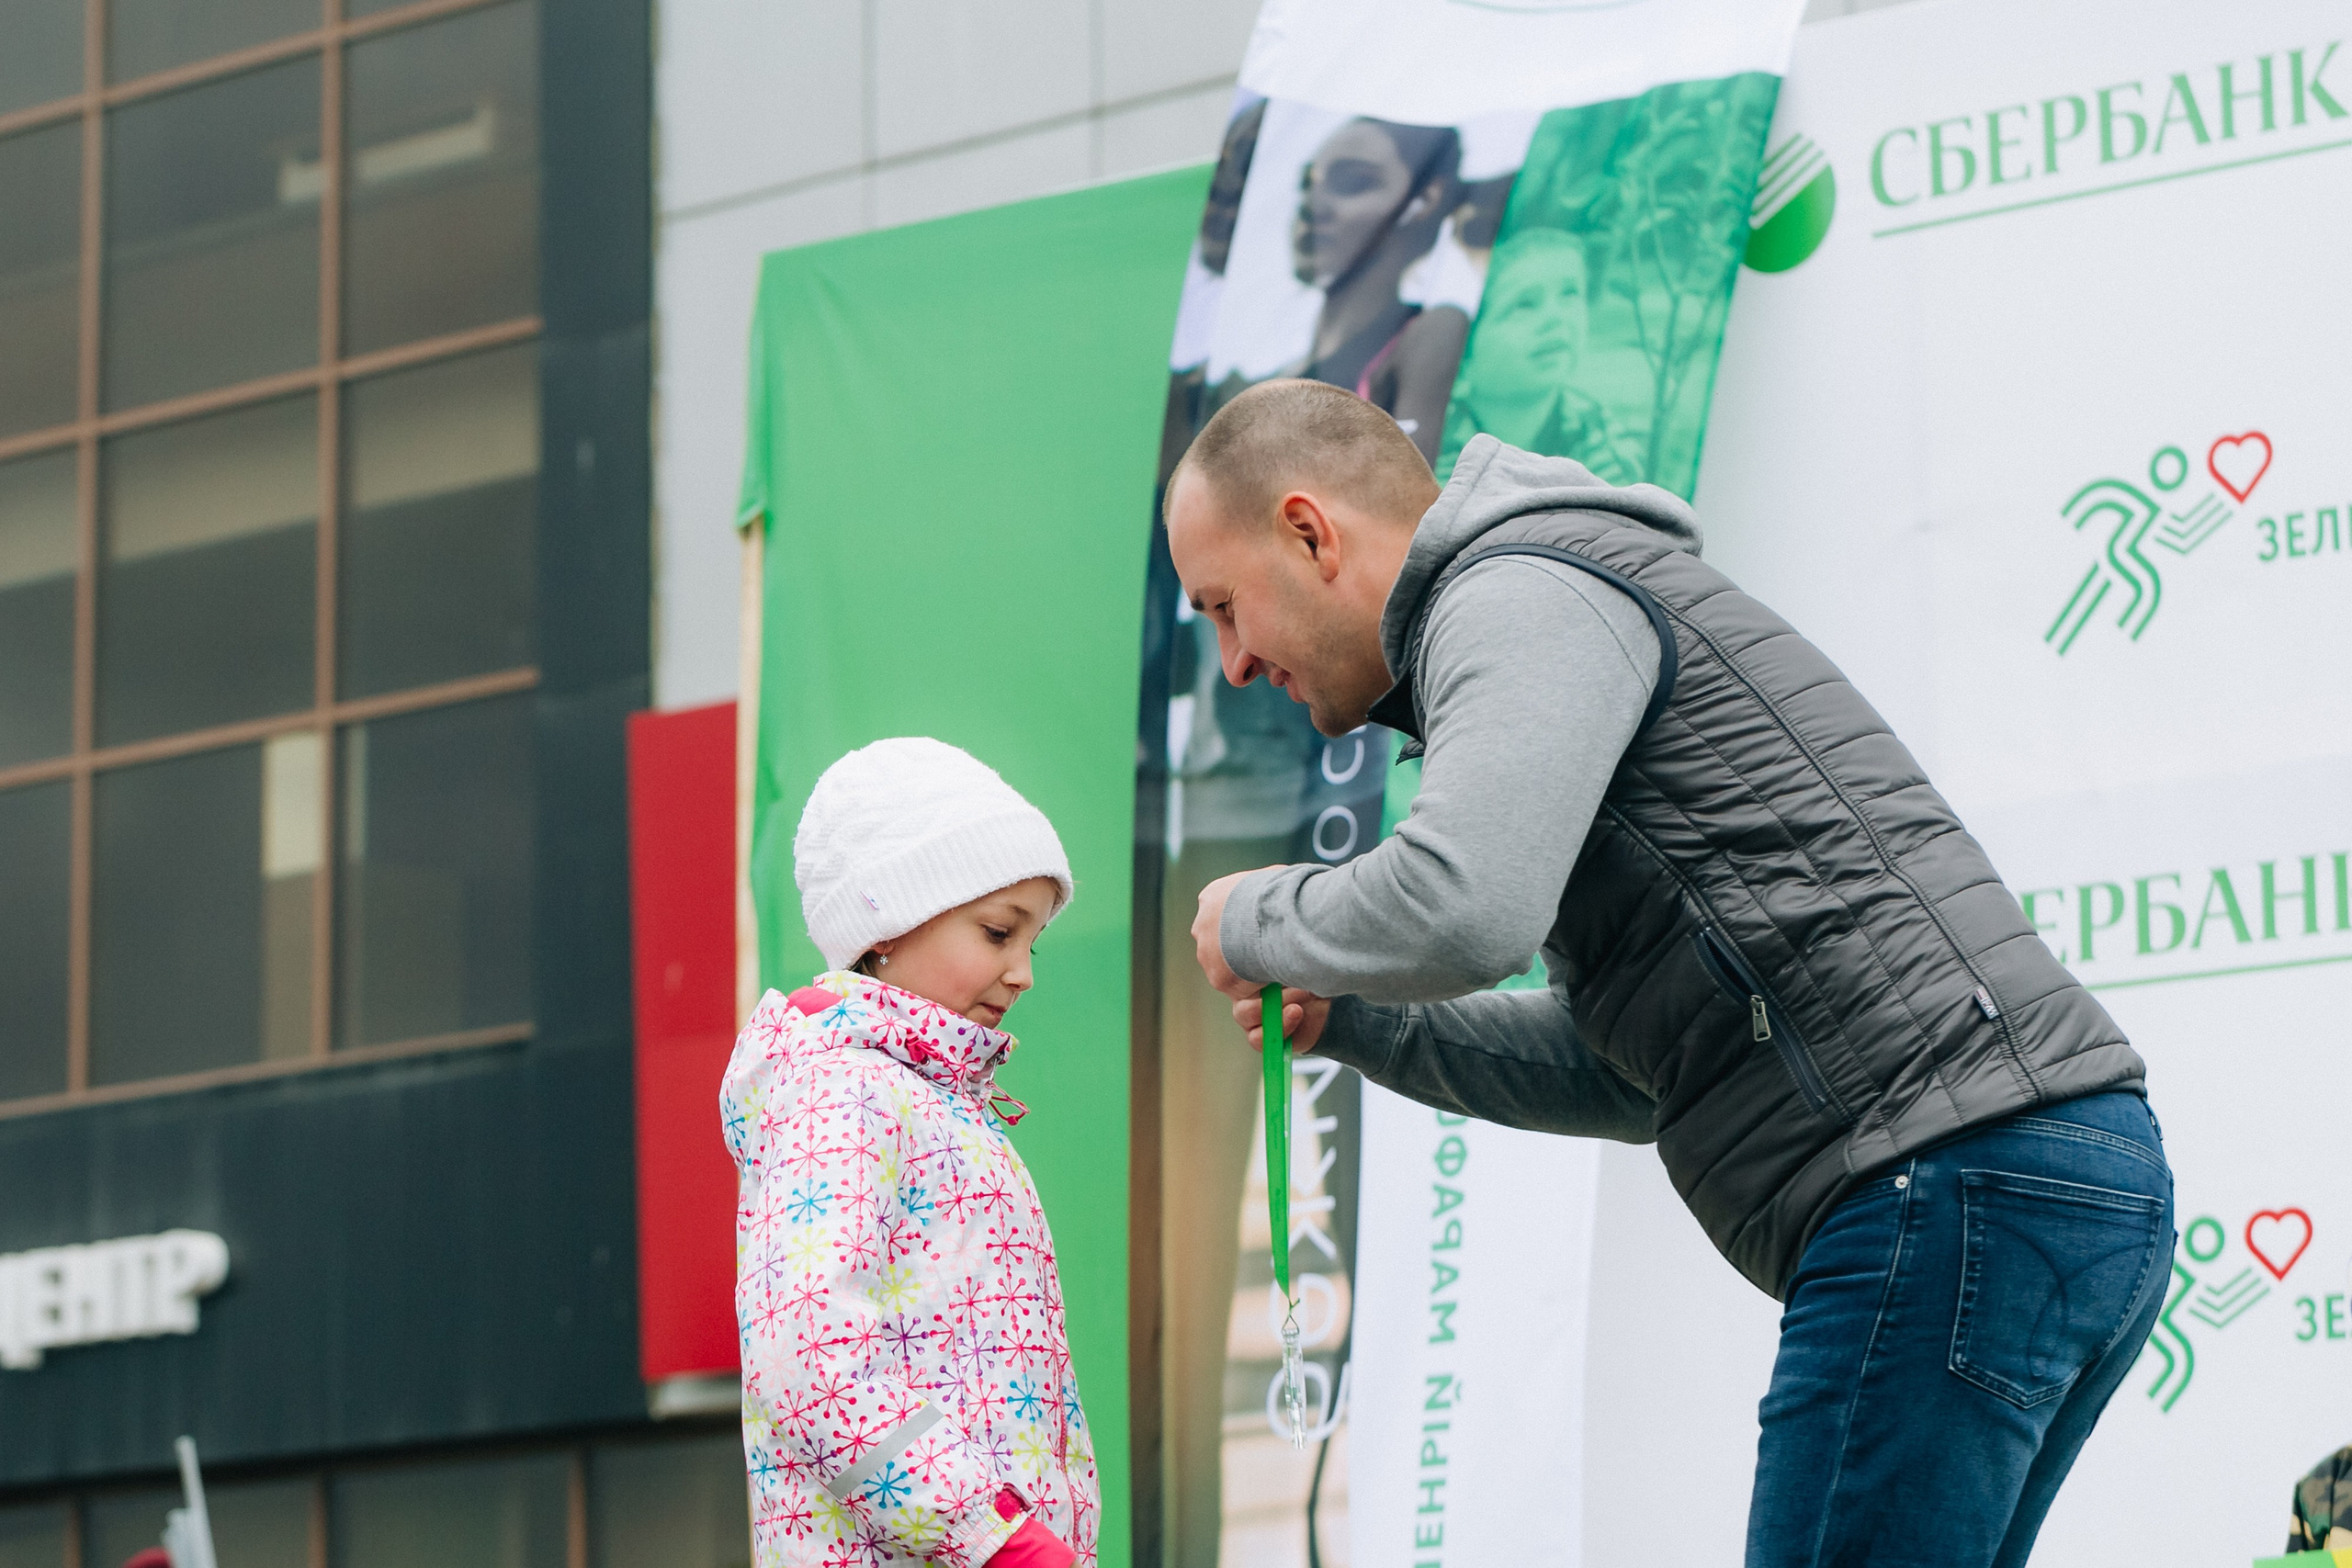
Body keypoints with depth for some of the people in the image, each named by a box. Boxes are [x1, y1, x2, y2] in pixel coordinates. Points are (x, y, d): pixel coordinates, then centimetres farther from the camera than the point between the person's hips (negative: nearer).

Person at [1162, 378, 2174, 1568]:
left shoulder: (1524, 595, -3)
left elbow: (1462, 912, -23)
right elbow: (1631, 1074, 32)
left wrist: (1258, 920, -3)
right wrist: (1351, 1019, 24)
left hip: (1961, 1191, -10)